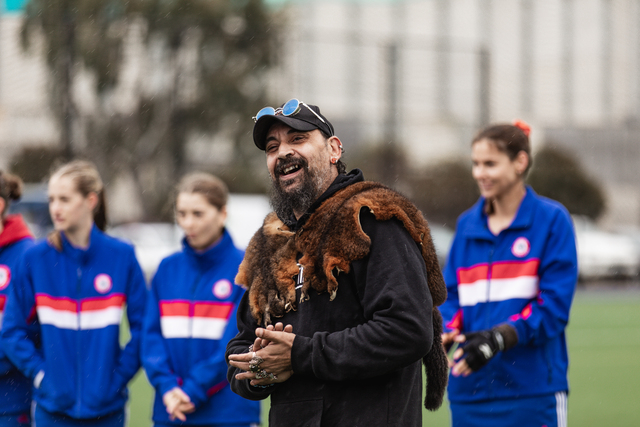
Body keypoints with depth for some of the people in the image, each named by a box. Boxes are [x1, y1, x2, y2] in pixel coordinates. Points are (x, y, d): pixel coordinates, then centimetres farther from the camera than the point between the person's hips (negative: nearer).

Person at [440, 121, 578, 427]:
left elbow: (555, 305, -9)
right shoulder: (467, 224, 13)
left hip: (532, 387, -4)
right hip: (470, 390, 4)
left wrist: (498, 338, -22)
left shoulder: (552, 220, -2)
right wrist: (444, 333, -11)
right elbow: (451, 295, 12)